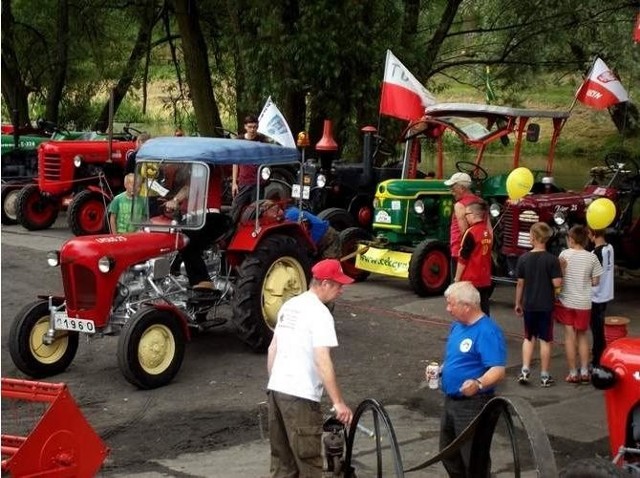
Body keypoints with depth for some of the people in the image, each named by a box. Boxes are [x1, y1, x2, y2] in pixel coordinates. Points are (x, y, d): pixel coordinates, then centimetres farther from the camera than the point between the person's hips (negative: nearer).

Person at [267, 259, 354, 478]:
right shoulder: (319, 313, -13)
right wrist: (338, 402, -20)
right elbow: (322, 361, -21)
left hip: (276, 389, 9)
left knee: (282, 459, 16)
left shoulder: (289, 305, 13)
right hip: (300, 396, -9)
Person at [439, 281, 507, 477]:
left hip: (473, 404, -9)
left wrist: (478, 384, -46)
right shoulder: (457, 326, 9)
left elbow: (498, 371, -28)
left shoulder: (488, 331, -20)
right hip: (451, 401, 10)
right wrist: (439, 369, 5)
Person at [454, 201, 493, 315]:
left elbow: (463, 259, -13)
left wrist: (457, 278, -6)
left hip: (470, 280, -6)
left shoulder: (471, 232, -14)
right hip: (485, 280, 6)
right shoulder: (488, 232, 6)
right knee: (484, 312, 9)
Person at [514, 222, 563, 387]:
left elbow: (520, 284, 0)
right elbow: (557, 283, -15)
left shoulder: (523, 258, -4)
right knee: (545, 340, 6)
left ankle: (525, 370, 6)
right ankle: (545, 376, 11)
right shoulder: (552, 259, -12)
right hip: (546, 305, -2)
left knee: (529, 338, 16)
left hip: (529, 305, 2)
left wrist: (518, 303, 10)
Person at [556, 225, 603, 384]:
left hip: (566, 301, -1)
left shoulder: (564, 254, -8)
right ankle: (584, 372, 14)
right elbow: (595, 281, -1)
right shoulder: (592, 257, -5)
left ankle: (573, 373, 7)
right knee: (582, 336, 16)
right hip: (584, 302, 1)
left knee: (570, 336, 6)